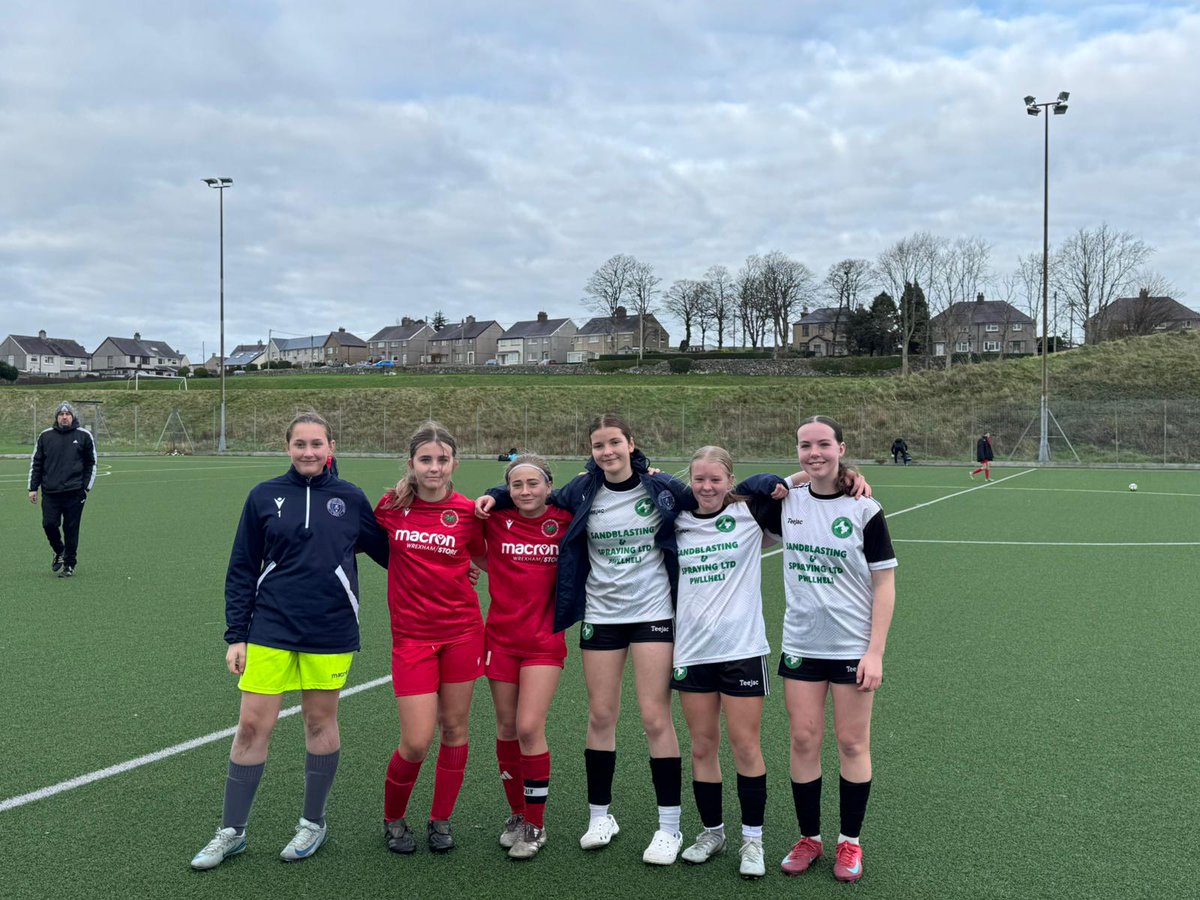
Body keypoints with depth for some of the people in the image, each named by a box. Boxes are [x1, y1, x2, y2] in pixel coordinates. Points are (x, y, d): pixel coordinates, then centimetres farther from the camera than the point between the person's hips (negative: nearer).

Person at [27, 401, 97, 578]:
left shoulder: (84, 436, 3)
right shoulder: (45, 436, 7)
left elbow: (91, 463, 6)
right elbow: (36, 462, 11)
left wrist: (86, 487, -1)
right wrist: (33, 488, 7)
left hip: (74, 493, -2)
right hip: (50, 492, 2)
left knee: (71, 529, 1)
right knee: (49, 524, -4)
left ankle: (69, 564, 14)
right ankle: (59, 551, 24)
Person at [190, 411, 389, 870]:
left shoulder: (351, 499, 1)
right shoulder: (264, 497, 2)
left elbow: (388, 553, 13)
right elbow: (241, 571, 5)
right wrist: (236, 635, 2)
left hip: (330, 633, 0)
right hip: (270, 630, 0)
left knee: (321, 722, 11)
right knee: (252, 726, 0)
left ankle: (313, 823, 28)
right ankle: (231, 832, 16)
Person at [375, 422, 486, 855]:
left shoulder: (467, 512, -2)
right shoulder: (391, 505, -3)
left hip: (462, 631, 1)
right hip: (412, 635, -1)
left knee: (454, 728, 9)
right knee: (416, 742, -4)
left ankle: (441, 820, 28)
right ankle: (393, 819, 22)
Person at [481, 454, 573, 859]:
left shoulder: (565, 520, -5)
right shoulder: (495, 519, -4)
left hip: (545, 640, -2)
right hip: (500, 638, 2)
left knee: (529, 728, -9)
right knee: (507, 727, 8)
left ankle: (535, 825, 7)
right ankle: (516, 814, 27)